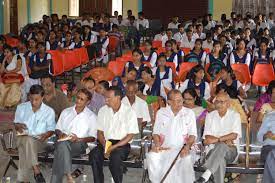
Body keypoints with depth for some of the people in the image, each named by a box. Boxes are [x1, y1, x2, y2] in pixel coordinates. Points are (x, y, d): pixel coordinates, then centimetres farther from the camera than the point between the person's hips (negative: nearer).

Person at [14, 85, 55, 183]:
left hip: (39, 141, -1)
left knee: (24, 149, -37)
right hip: (22, 138, 1)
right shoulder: (21, 107, 10)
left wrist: (45, 135, -13)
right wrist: (18, 126, -7)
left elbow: (51, 129, 9)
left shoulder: (49, 111, 6)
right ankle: (36, 171, -38)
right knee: (27, 140, -38)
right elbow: (16, 124, 18)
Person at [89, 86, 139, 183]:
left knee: (115, 156, -36)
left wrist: (113, 147, -16)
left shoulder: (129, 112, -2)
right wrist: (104, 145, -10)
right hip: (106, 142, 4)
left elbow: (130, 135, -6)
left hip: (122, 144, -3)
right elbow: (100, 131, 11)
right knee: (94, 154, -28)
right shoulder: (103, 110, 11)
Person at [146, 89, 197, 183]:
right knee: (152, 157, -30)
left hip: (181, 149, -1)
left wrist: (187, 146, -12)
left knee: (186, 159, -35)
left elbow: (193, 134, 7)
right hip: (163, 148, 1)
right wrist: (157, 144, -7)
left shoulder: (189, 113, 10)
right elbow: (156, 132, 14)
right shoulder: (161, 112, 13)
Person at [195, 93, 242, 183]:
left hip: (231, 150, -1)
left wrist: (216, 140, -21)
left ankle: (206, 174, -48)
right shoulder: (210, 116, 12)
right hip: (213, 149, 2)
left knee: (221, 146, -38)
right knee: (220, 159, -36)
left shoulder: (235, 115, 5)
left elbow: (234, 135, -10)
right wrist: (225, 140, -13)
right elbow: (207, 136, 1)